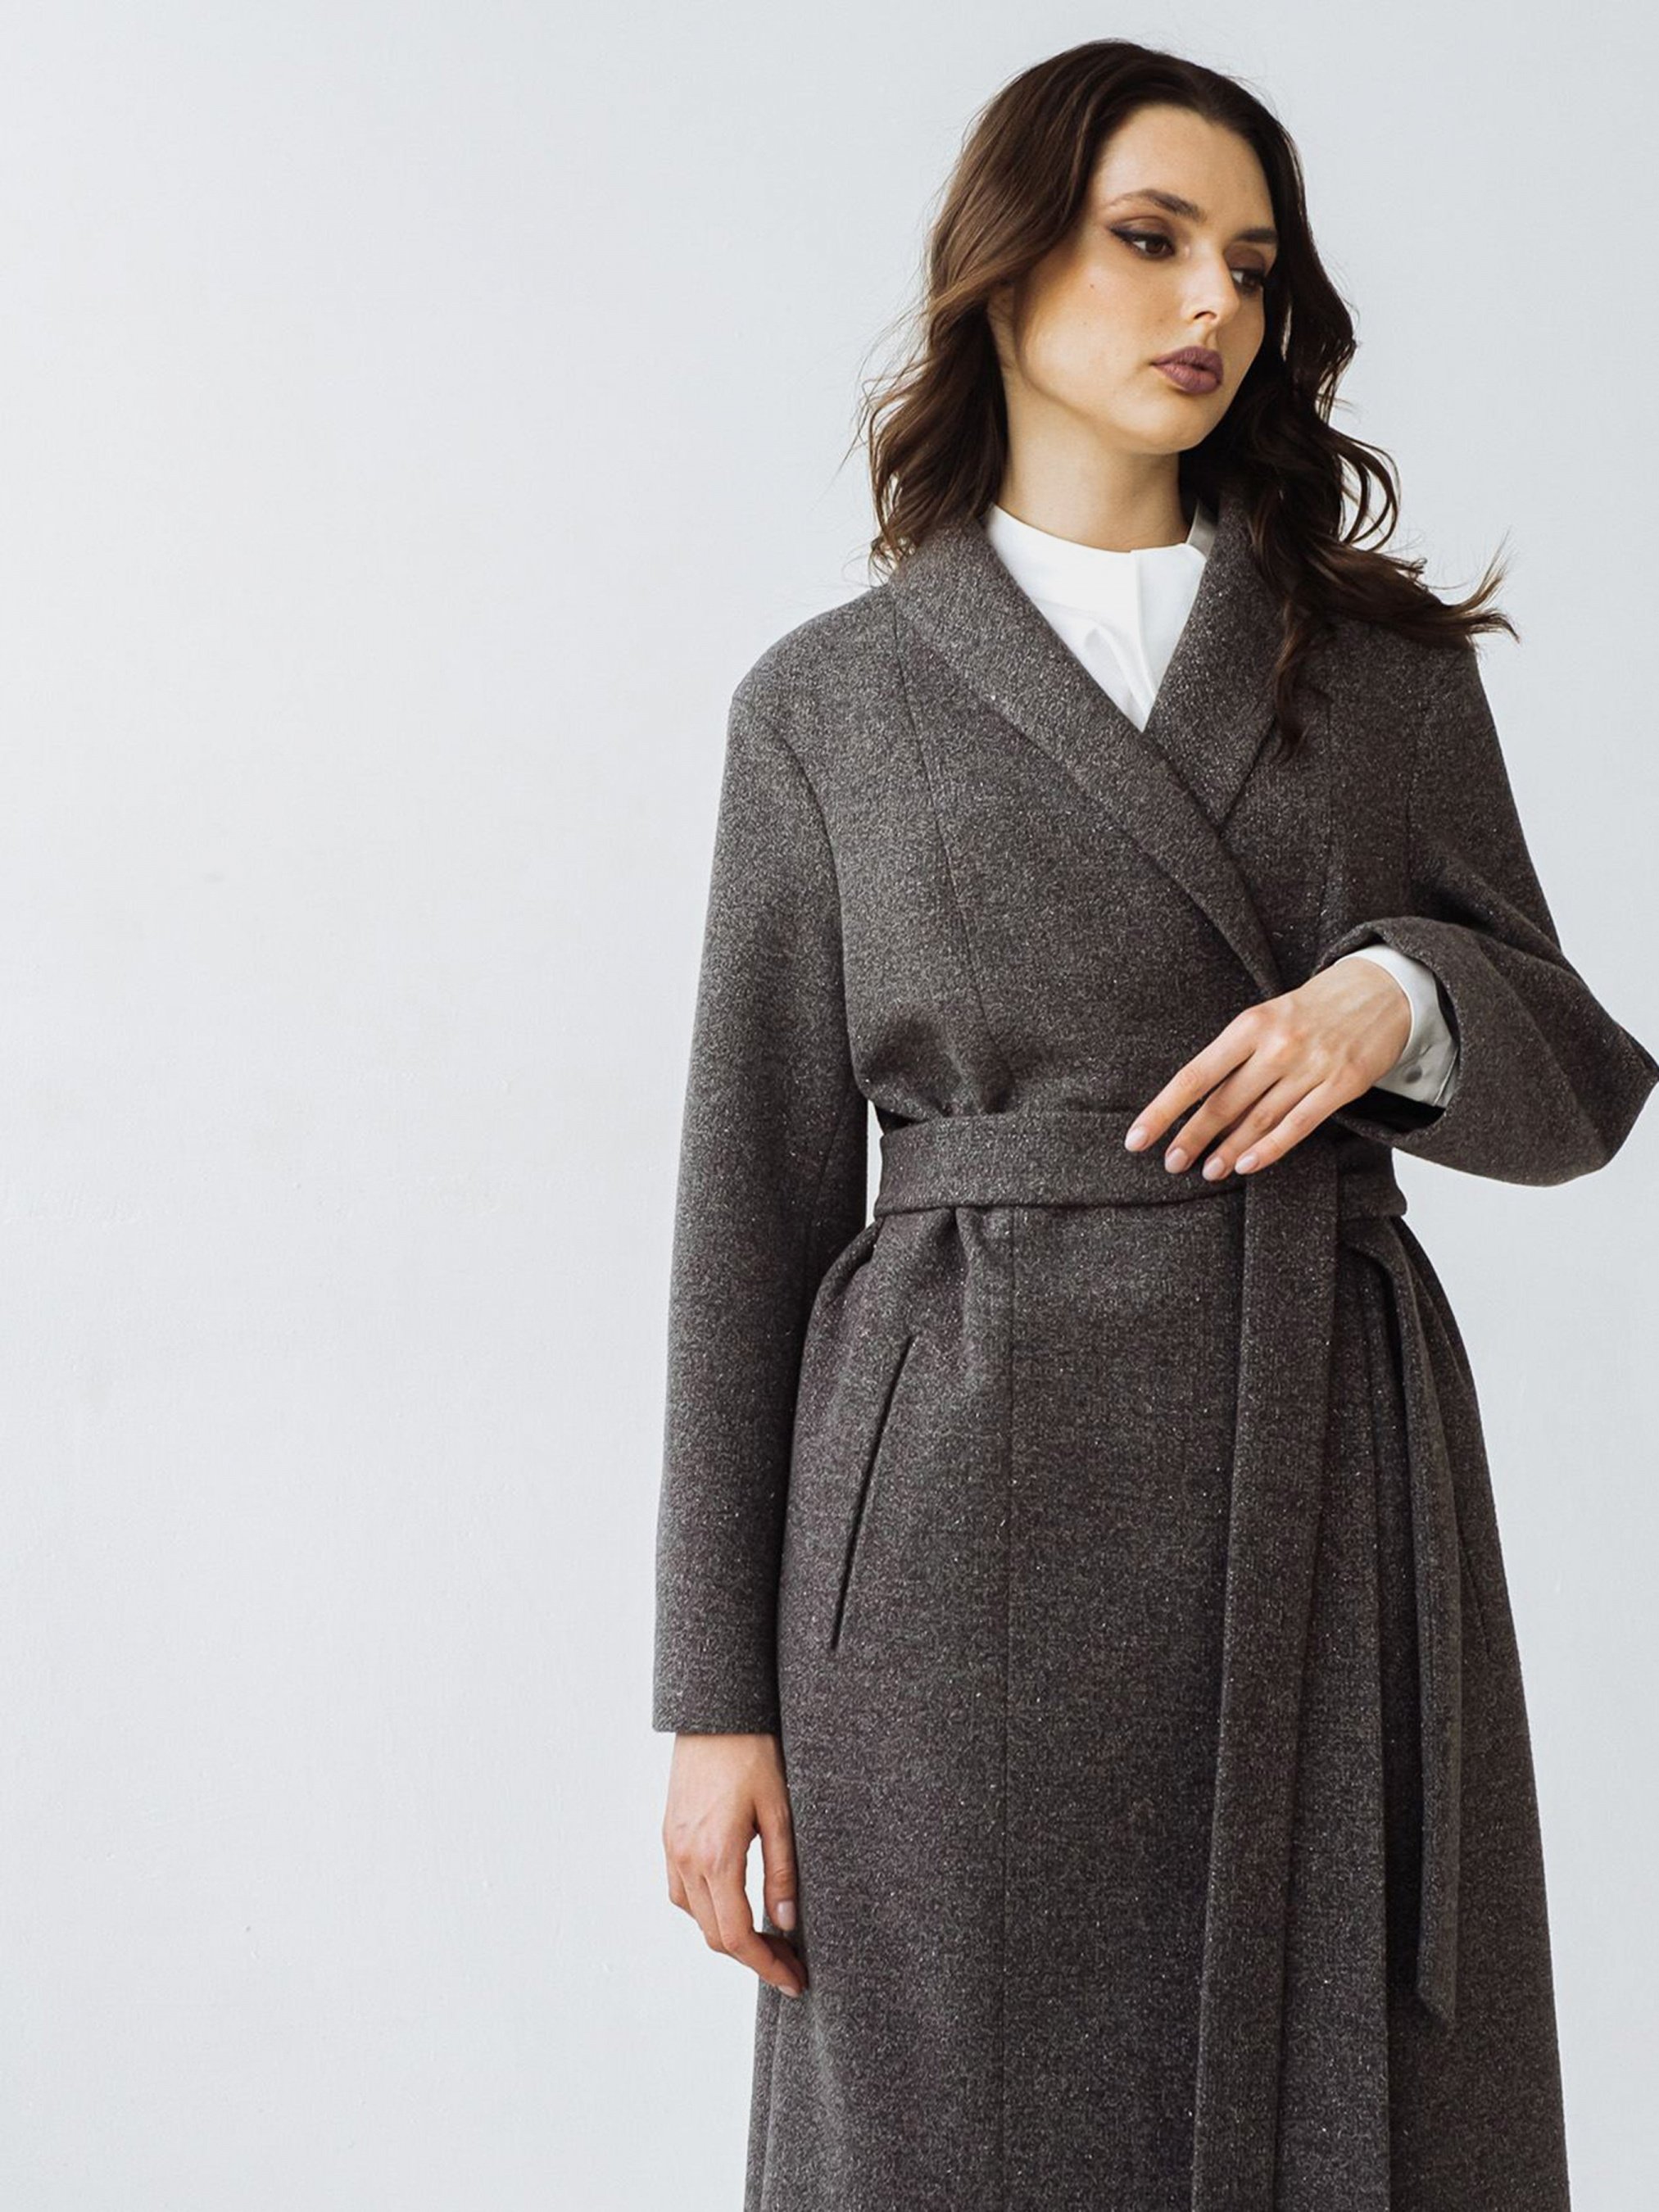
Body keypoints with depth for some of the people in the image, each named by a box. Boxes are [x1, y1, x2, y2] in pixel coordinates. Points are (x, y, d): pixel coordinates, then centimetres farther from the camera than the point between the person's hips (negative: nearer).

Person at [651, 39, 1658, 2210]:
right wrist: (720, 1698, 0)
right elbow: (756, 1203, 4)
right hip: (974, 1521, -1)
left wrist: (1402, 1004, -11)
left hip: (1333, 1496, 2)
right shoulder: (833, 701, 6)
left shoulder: (1392, 664, 11)